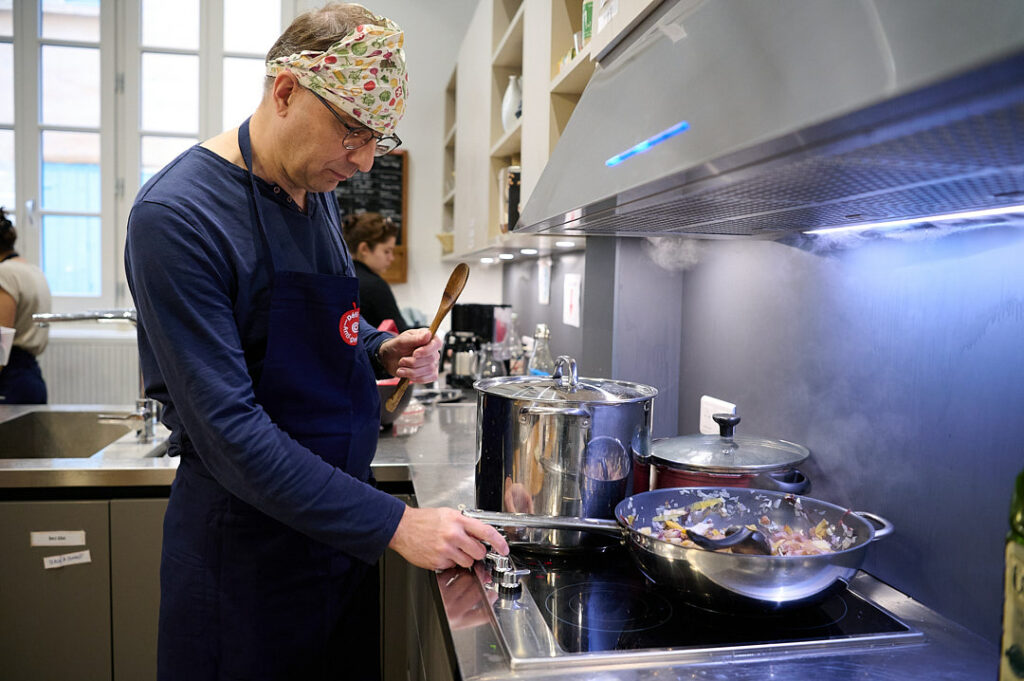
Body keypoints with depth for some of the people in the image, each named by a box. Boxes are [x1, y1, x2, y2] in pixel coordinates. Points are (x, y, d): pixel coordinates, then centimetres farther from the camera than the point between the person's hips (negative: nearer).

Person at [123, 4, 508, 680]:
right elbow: (229, 430, -25)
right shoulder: (176, 216, -20)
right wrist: (392, 523, -26)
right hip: (247, 540, -7)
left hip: (342, 516, 7)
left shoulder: (317, 192, 4)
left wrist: (381, 349, -3)